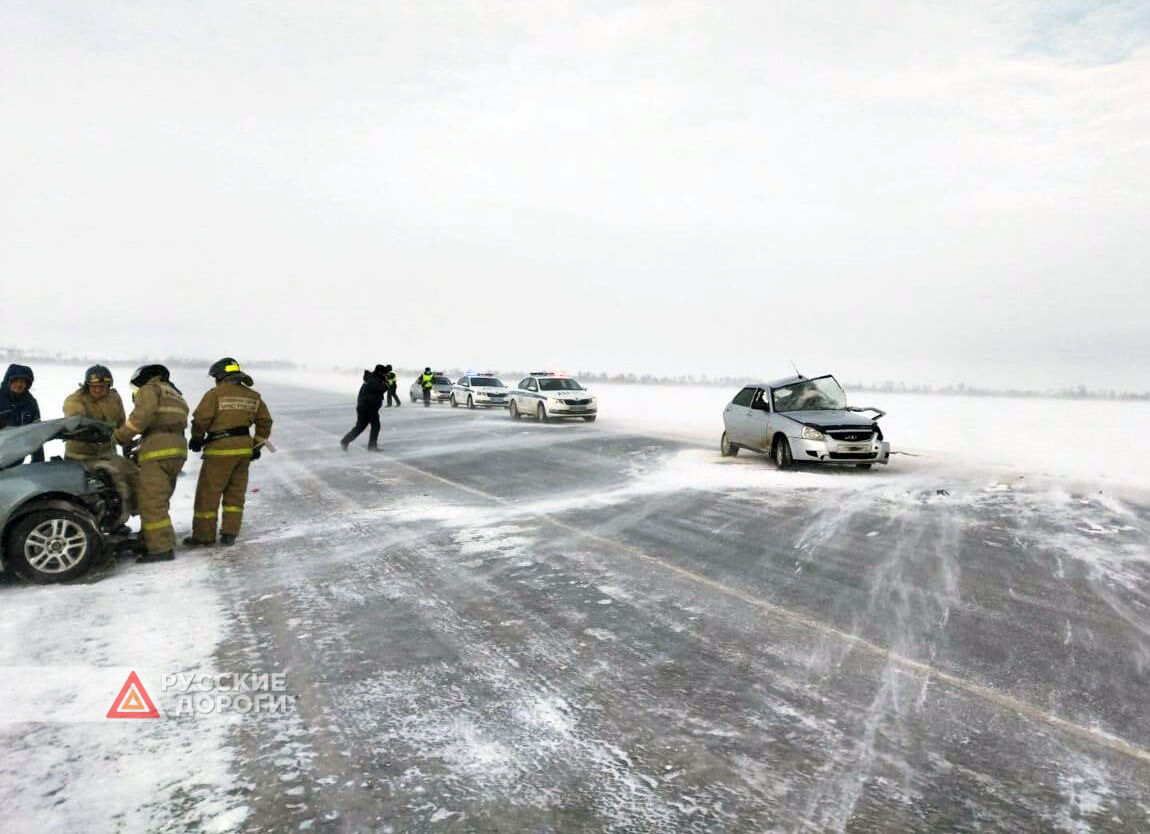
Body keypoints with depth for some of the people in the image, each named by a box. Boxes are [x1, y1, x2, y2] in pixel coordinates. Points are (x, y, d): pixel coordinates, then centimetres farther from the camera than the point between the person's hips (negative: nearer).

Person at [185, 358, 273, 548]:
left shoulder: (214, 394, -7)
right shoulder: (253, 397, 10)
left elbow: (200, 419, -12)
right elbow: (265, 421, 11)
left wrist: (196, 439, 5)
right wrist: (257, 445, 17)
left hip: (220, 449, -6)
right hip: (244, 448, 6)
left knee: (208, 492, 4)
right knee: (235, 492, 12)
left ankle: (204, 534, 9)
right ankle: (229, 534, 13)